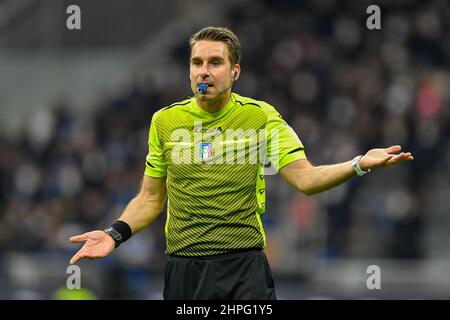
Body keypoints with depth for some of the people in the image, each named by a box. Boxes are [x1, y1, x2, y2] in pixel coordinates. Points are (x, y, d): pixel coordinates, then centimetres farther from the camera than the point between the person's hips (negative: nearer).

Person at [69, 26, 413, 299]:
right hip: (184, 266, 2)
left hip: (244, 267, -2)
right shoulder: (165, 120, 7)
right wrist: (117, 233, -1)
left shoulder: (261, 116, 2)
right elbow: (150, 199, 15)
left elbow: (305, 178, -6)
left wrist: (360, 164, -21)